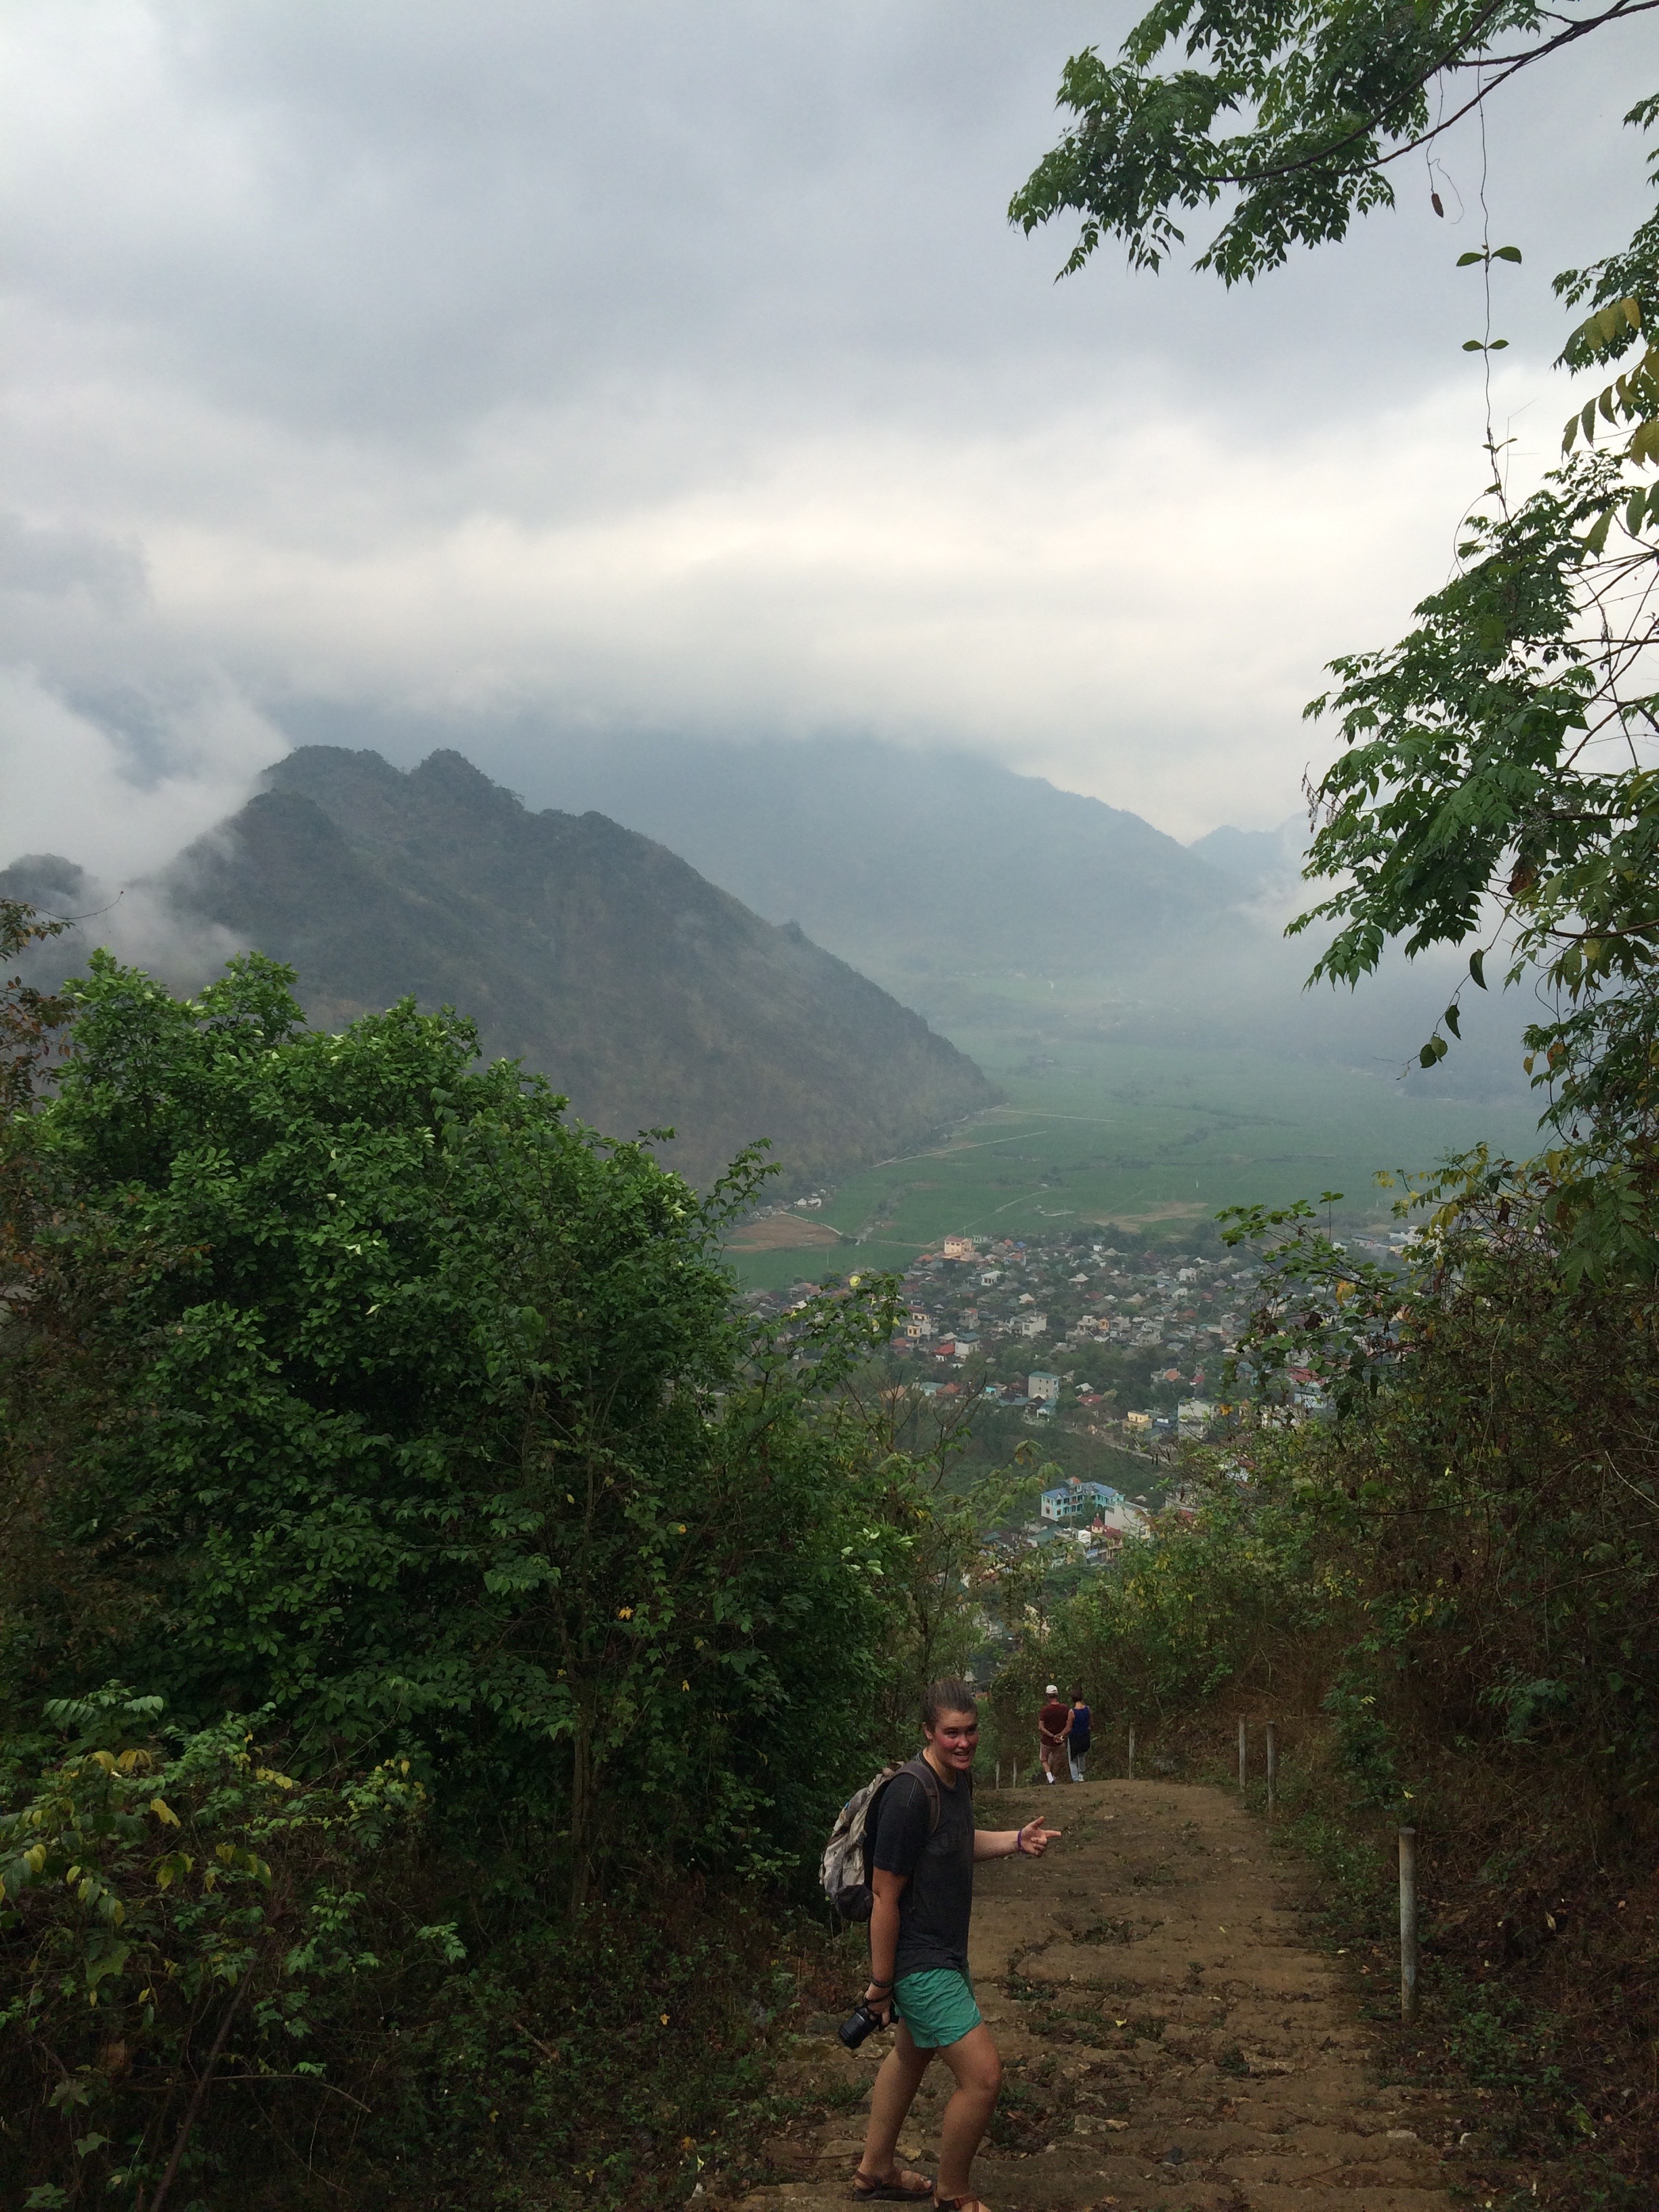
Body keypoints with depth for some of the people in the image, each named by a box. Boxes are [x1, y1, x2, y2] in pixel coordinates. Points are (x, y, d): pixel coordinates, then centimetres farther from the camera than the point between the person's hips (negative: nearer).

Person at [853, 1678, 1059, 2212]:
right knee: (983, 2075, -8)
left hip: (944, 1950, 10)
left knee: (912, 2054, 25)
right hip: (918, 1960, -10)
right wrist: (881, 1982, -17)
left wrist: (1016, 1840, 1)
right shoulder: (910, 1796, -29)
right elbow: (885, 1894, -23)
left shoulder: (959, 1778, -1)